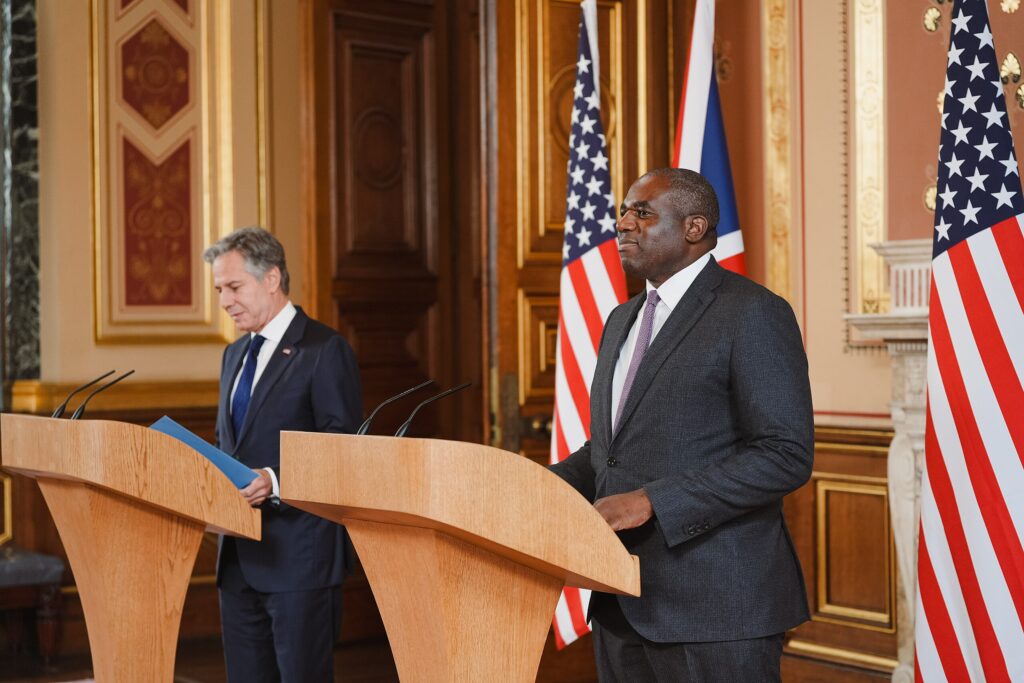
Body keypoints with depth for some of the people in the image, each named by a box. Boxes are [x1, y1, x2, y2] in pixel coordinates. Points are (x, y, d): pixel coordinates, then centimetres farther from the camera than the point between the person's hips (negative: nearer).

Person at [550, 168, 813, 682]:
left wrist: (653, 500, -22)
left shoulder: (752, 314, -10)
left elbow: (787, 456, -17)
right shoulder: (623, 320, 17)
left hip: (714, 604, -8)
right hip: (624, 603, 8)